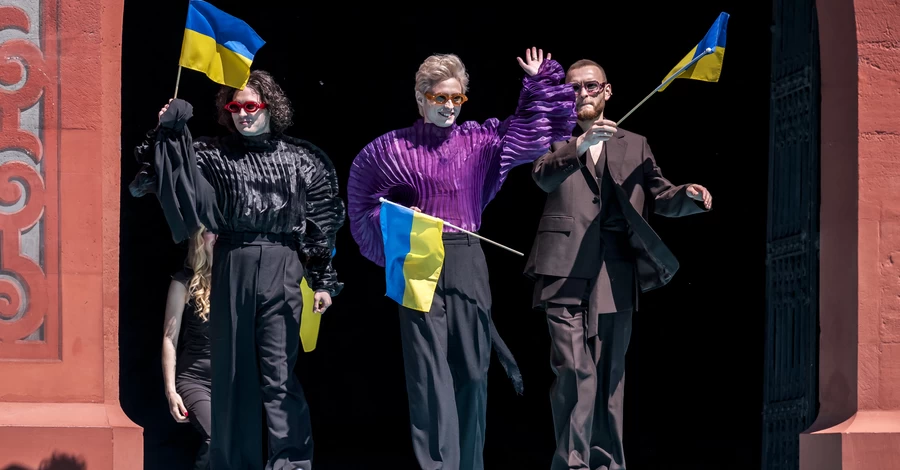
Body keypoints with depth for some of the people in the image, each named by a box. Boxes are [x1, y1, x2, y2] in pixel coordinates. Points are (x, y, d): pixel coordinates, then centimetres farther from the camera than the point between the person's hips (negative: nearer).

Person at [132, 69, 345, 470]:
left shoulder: (302, 160, 6)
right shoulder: (213, 155, 8)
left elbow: (323, 225, 7)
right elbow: (178, 185, -4)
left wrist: (323, 282, 4)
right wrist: (169, 134, -16)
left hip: (282, 271, -2)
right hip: (232, 268, 2)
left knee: (278, 373, -6)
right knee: (232, 368, 5)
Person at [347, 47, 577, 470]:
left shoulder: (480, 141, 8)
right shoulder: (393, 149, 2)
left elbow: (537, 129, 14)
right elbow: (364, 204, 14)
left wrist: (539, 82, 5)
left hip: (467, 264, 3)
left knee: (471, 367, 5)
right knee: (429, 371, -8)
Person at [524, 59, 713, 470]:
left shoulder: (634, 146, 19)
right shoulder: (554, 140, 11)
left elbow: (661, 197, 15)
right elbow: (544, 177, -9)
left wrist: (688, 195, -8)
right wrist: (580, 144, -26)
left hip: (615, 278, 3)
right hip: (565, 276, -3)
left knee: (609, 374, 6)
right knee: (574, 370, -13)